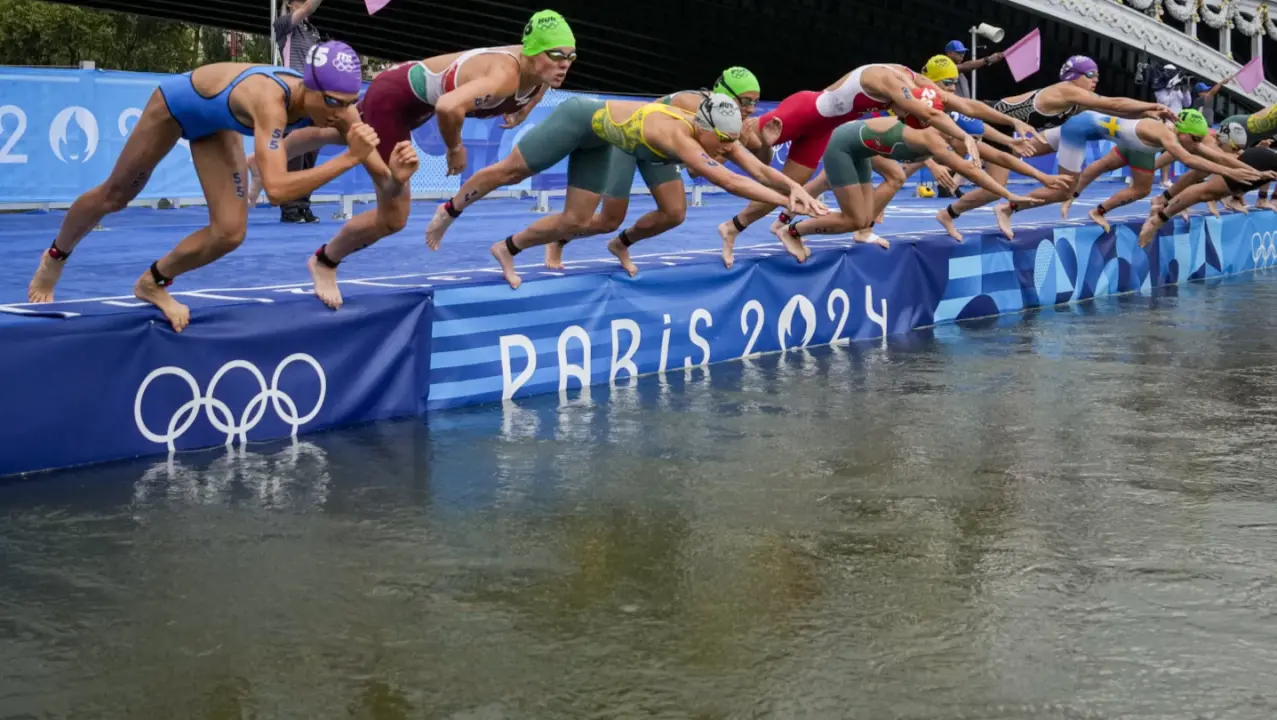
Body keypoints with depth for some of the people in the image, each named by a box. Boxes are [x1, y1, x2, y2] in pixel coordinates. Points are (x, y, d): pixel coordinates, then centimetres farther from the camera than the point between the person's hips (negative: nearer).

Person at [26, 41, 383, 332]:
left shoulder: (334, 99, -28)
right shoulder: (270, 99, -47)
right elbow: (276, 189, -56)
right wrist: (348, 159, -59)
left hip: (215, 123, 5)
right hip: (176, 103, -5)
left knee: (230, 233, -6)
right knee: (114, 196, 17)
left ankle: (153, 282, 21)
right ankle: (55, 257, 47)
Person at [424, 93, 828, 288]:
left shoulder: (702, 132, -17)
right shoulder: (677, 136, -38)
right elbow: (729, 182, -47)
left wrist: (790, 186, -27)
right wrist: (786, 202, -50)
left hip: (596, 140, 8)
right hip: (580, 120, -8)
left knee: (575, 222, 6)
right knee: (509, 173, 9)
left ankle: (507, 249, 25)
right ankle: (449, 211, 32)